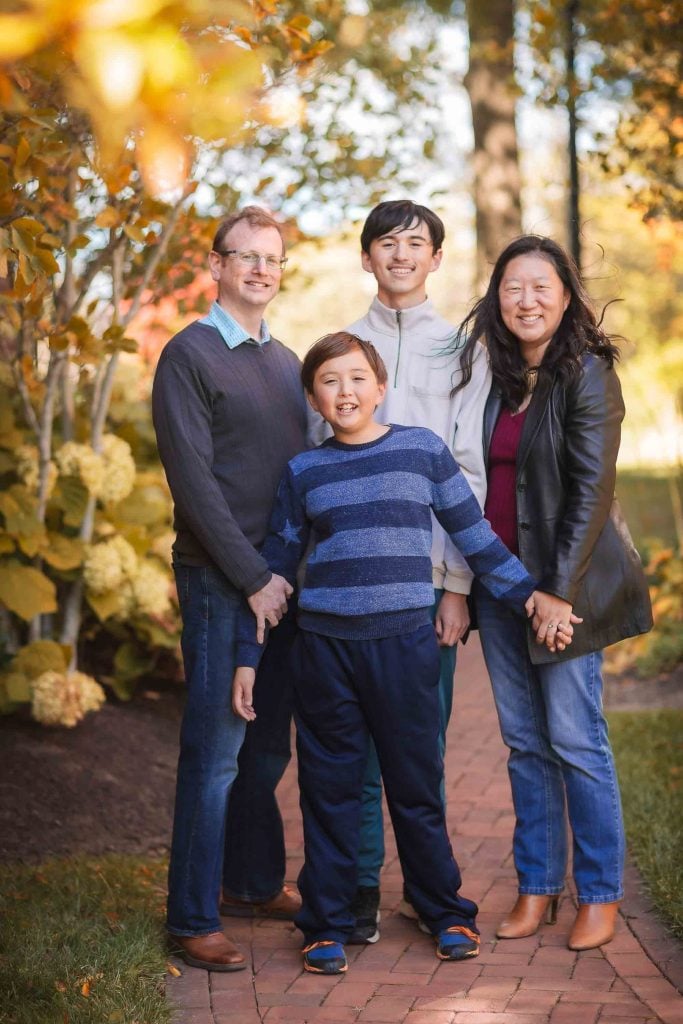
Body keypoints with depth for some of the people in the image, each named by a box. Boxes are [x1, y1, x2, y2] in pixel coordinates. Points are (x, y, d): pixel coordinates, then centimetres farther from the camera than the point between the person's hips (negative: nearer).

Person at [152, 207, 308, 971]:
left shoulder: (285, 361, 16)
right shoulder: (189, 355, -6)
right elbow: (194, 480, -13)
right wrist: (254, 578, -15)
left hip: (283, 580, 7)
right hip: (220, 583, -7)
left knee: (269, 747, 14)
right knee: (215, 751, -4)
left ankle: (255, 883, 28)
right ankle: (194, 919, 4)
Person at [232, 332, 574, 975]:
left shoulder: (423, 449, 4)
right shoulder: (303, 472, 7)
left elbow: (474, 536, 11)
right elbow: (276, 567, 12)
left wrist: (527, 595, 7)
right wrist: (247, 657, 10)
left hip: (404, 642, -1)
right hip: (325, 648, 1)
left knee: (416, 784, 6)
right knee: (329, 789, 6)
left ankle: (445, 912, 22)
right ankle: (326, 925, 17)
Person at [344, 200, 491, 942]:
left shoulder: (462, 350, 7)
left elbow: (471, 472, 2)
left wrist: (458, 584, -5)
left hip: (429, 573, -1)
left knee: (425, 739, 5)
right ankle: (362, 889, 10)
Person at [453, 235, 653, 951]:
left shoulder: (587, 374, -8)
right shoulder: (496, 376, 11)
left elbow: (591, 488, -14)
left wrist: (560, 590, -18)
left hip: (567, 581, -6)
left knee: (575, 740, -3)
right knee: (523, 740, 10)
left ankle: (601, 895, 10)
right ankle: (536, 887, 19)